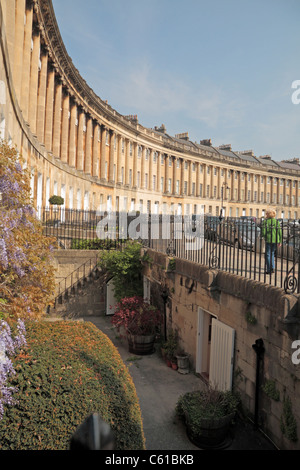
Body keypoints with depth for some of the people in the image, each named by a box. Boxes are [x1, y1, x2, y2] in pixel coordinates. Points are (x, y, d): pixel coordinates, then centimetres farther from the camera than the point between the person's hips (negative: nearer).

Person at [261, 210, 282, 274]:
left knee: (268, 254, 5)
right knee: (272, 253, 19)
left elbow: (263, 231, -9)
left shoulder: (265, 221, -4)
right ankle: (272, 268, 13)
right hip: (275, 240, 3)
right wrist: (280, 241, 10)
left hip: (268, 240, -3)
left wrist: (263, 236, 10)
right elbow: (279, 232, 4)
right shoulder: (277, 221, 5)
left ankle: (269, 270, 4)